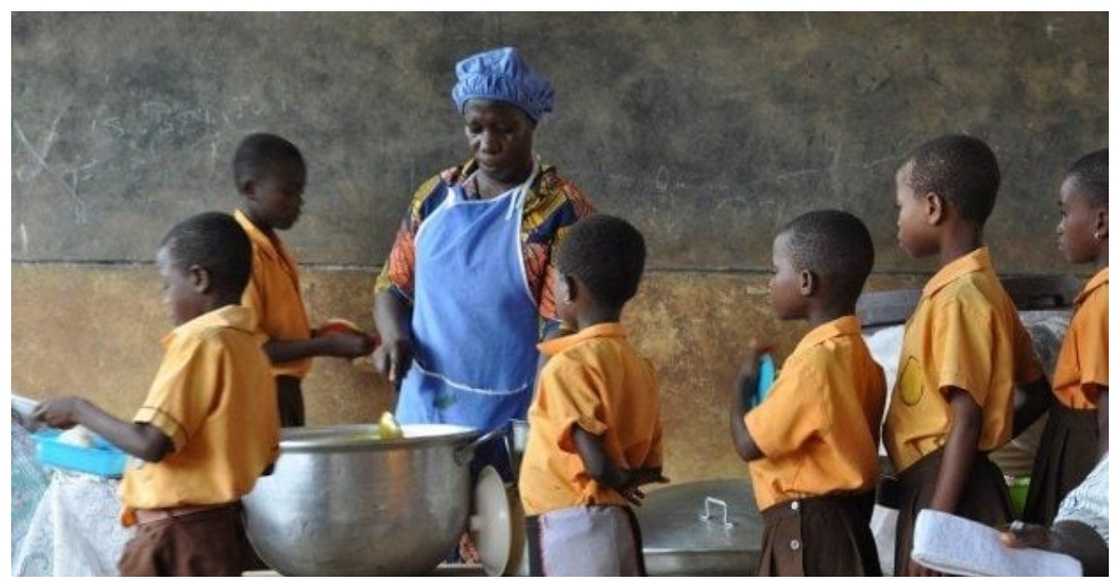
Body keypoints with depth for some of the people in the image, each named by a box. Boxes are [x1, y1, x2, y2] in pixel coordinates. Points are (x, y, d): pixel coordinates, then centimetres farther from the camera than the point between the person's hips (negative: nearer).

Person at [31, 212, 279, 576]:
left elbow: (151, 443, -21)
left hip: (181, 538, -9)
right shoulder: (251, 349, 10)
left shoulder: (198, 341, -14)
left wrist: (79, 411, -8)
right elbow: (265, 458, 14)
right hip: (225, 530, 9)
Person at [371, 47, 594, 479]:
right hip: (421, 415, 5)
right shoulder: (435, 196, 7)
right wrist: (395, 337, -5)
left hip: (509, 428, -5)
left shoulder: (560, 211, -9)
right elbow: (394, 285, 16)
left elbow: (563, 328, -12)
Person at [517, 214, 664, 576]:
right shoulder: (638, 367, 10)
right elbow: (651, 467, 11)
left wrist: (618, 479, -3)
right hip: (618, 525, 8)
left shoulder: (569, 365, -14)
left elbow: (596, 460, -22)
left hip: (569, 530, -8)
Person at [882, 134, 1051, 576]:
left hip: (946, 494, -10)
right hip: (943, 490, 10)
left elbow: (967, 417, -21)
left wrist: (934, 525, -22)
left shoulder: (958, 298, -15)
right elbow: (1037, 393, 21)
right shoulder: (976, 289, 15)